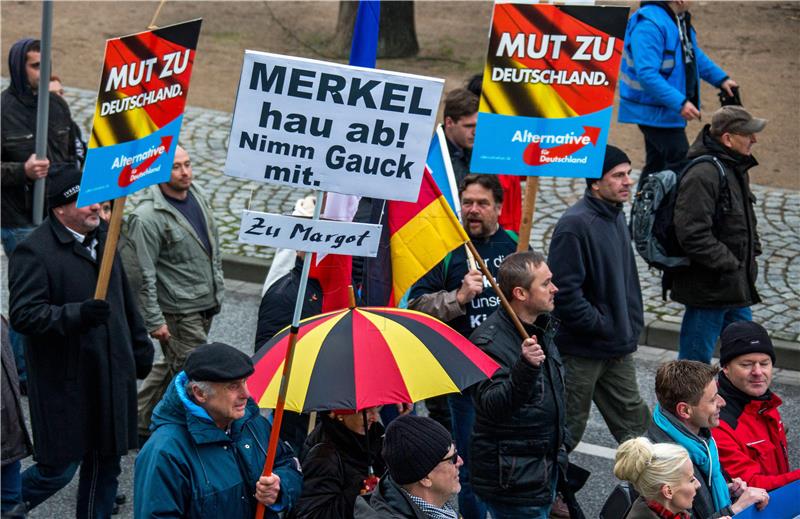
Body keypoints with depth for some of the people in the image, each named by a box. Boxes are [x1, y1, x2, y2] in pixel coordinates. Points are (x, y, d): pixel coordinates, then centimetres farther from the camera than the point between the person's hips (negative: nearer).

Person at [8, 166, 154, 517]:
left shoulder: (103, 236, 10)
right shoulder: (34, 251, -15)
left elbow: (124, 298, 22)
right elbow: (23, 314, -23)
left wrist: (140, 347, 23)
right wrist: (78, 314, -33)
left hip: (112, 376, 7)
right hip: (65, 382, -7)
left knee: (106, 462, 13)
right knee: (59, 469, -1)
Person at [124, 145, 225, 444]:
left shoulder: (198, 195, 6)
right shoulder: (146, 218, -19)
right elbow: (143, 274, -18)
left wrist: (218, 289, 22)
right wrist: (154, 320, -18)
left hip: (207, 304, 8)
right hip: (178, 311, -8)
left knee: (173, 366, 18)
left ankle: (139, 422, 31)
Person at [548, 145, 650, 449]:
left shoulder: (616, 218, 10)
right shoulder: (575, 224, -20)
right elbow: (566, 290, -25)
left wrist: (632, 325, 13)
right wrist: (602, 326, -18)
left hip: (618, 350, 9)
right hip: (581, 351, -9)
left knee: (635, 421, 13)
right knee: (568, 428, 4)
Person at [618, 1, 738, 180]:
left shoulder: (680, 20, 9)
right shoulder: (649, 25, -25)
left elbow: (693, 55, 26)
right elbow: (647, 74, -30)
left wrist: (721, 79, 21)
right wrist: (680, 103, -32)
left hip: (670, 111, 10)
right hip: (655, 110, -10)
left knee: (656, 164, 17)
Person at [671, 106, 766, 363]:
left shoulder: (735, 168, 12)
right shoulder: (702, 175, -21)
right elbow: (693, 235, -27)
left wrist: (753, 252, 13)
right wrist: (730, 265, -21)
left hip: (736, 290, 10)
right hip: (708, 290, -10)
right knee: (695, 361, 0)